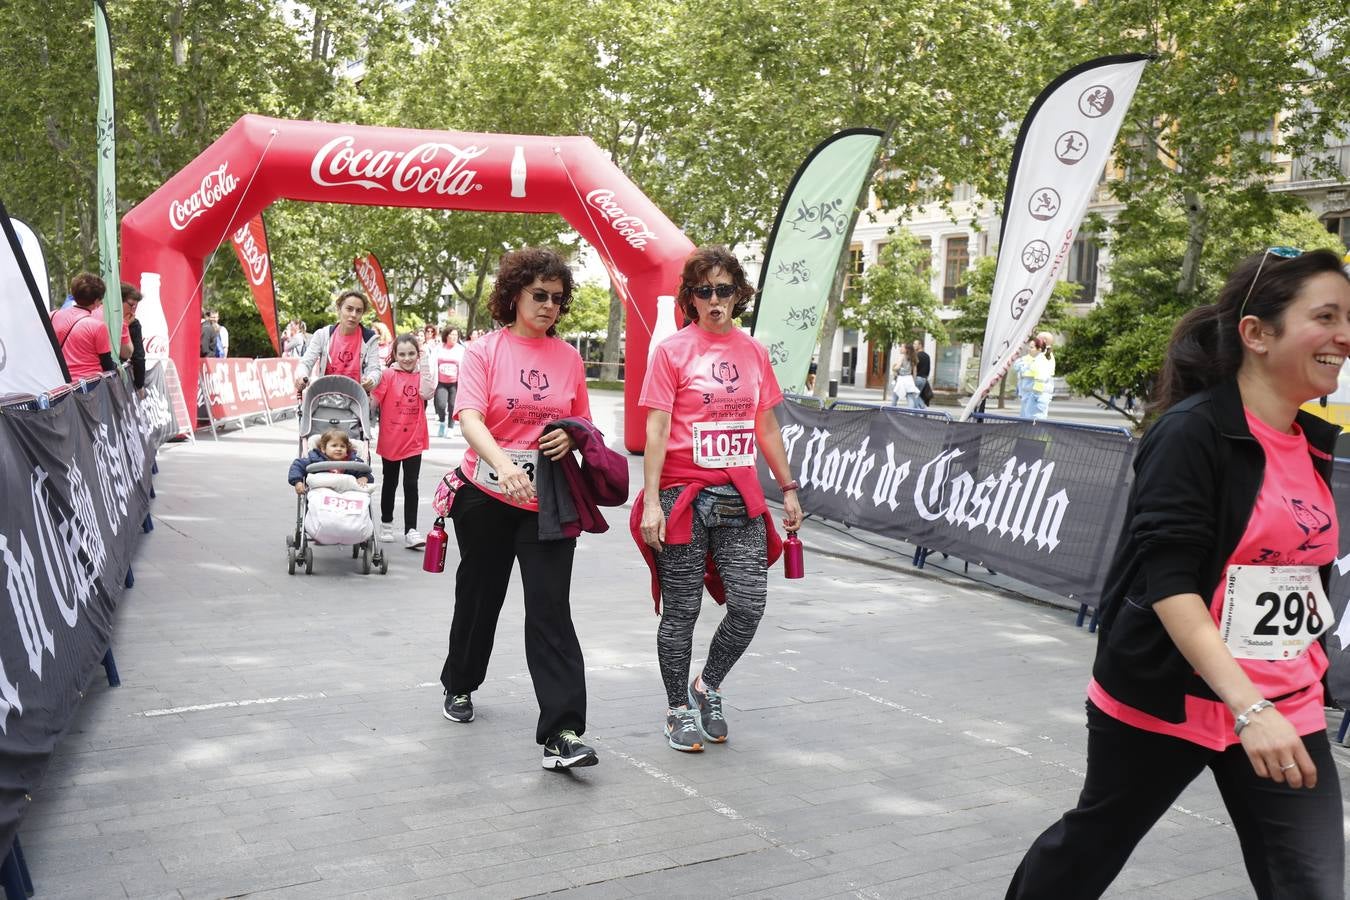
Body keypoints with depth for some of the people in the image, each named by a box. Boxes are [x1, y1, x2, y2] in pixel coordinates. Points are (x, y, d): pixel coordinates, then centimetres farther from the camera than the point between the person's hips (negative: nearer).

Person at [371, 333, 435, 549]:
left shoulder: (421, 375, 2)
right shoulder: (388, 375, -6)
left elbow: (426, 393, -17)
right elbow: (373, 399, -12)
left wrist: (424, 366, -18)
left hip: (414, 440, 1)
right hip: (390, 439, -1)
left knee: (411, 485, -2)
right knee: (390, 483, 15)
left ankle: (410, 531, 0)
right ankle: (386, 524, 31)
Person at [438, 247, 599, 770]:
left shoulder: (569, 358, 5)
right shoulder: (484, 351, -4)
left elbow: (583, 423, 16)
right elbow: (470, 418, -18)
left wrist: (572, 437, -9)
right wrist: (503, 464, -37)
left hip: (548, 501, 1)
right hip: (486, 496, -1)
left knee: (551, 610, -8)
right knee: (479, 595, 16)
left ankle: (561, 733, -11)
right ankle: (460, 684, 43)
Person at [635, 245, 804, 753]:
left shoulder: (754, 352, 10)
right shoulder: (672, 350, -3)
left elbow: (766, 428, 17)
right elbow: (656, 430, -7)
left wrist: (788, 489, 16)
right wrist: (650, 501, -14)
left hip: (740, 498, 4)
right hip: (684, 496, -4)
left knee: (749, 604, -1)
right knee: (681, 611, 4)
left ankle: (707, 688, 24)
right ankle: (679, 710, 22)